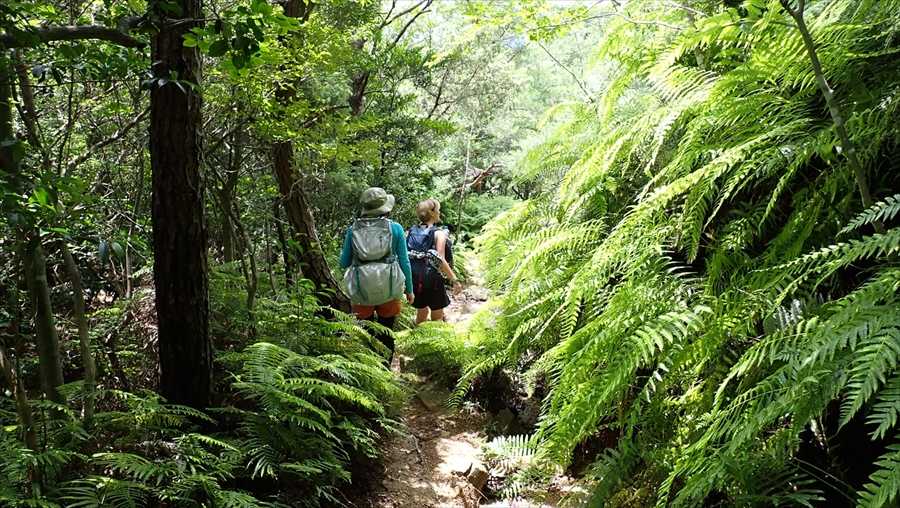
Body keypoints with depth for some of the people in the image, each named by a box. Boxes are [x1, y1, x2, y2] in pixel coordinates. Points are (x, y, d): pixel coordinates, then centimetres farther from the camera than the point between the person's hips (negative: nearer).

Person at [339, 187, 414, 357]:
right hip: (388, 291, -1)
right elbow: (404, 261, 1)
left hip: (361, 291, 1)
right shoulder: (395, 228, -2)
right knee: (386, 335, 13)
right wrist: (409, 289, 11)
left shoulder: (353, 229, 2)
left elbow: (344, 263, 8)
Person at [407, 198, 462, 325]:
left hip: (413, 277, 5)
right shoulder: (438, 233, -9)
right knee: (437, 317, 8)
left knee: (421, 311, 23)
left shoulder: (410, 232, 5)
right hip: (431, 277, -5)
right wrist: (454, 280, -12)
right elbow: (441, 261, -16)